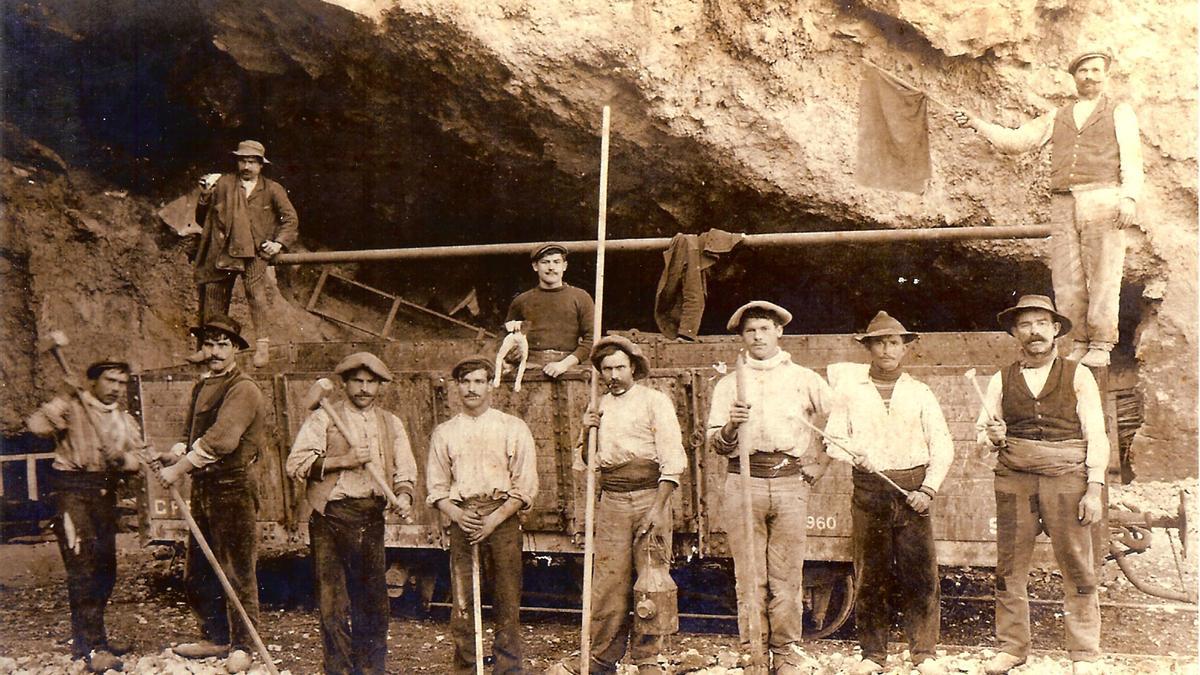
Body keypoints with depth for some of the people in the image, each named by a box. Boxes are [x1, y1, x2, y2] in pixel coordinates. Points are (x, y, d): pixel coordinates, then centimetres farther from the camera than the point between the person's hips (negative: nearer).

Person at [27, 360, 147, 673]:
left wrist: (124, 460, -14)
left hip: (105, 492, 7)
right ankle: (91, 647, -13)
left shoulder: (125, 420, 17)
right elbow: (37, 423, -18)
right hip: (72, 490, -7)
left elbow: (139, 453, 5)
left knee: (105, 566, 11)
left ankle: (91, 635, 26)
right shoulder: (70, 407, -2)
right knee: (82, 564, -13)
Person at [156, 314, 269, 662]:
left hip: (233, 488, -9)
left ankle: (243, 645, 7)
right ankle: (216, 637, 24)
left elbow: (221, 439, -21)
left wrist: (179, 469, -20)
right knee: (196, 571, 12)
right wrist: (174, 455, 2)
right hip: (202, 488, 9)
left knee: (236, 570, -2)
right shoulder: (202, 387, 17)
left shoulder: (243, 389, -11)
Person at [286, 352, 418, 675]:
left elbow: (405, 469, 13)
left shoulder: (391, 424, 15)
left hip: (372, 518, 3)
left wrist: (404, 495, -8)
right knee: (333, 599, -2)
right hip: (331, 518, -3)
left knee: (374, 600, 7)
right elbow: (296, 465, -6)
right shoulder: (323, 419, 3)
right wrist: (343, 460, -14)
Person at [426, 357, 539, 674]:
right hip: (462, 521, 2)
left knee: (507, 601, -1)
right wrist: (458, 515, -6)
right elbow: (436, 487, 12)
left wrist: (494, 519, -10)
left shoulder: (513, 428, 5)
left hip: (503, 519, -2)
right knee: (461, 602, 0)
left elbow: (525, 487, 1)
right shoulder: (444, 432, 13)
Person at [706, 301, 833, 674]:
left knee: (787, 577, 0)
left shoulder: (804, 379, 11)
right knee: (749, 577, 0)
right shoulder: (729, 384, 13)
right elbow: (716, 443, 7)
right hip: (743, 481, 1)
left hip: (790, 482, 0)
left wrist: (816, 466, 11)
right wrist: (731, 425, -14)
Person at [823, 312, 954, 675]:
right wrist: (856, 453, -14)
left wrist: (928, 489, -5)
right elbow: (833, 441, 7)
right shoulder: (850, 389, 8)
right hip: (869, 491, 0)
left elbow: (942, 445, 6)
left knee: (921, 573, -3)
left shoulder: (920, 393, 9)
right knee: (870, 575, 3)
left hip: (914, 490, 0)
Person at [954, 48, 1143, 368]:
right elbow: (1016, 140, 19)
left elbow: (1131, 158, 2)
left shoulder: (1120, 112, 13)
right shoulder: (1057, 118, 23)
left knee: (1103, 274, -7)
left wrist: (1129, 197, -13)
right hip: (1063, 205, 4)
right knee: (1066, 278, -2)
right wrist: (976, 123, 8)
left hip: (1103, 200, -4)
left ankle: (1101, 346, -3)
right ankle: (1077, 344, 4)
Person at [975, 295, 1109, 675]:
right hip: (1014, 478, 2)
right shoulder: (1002, 380, 13)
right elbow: (982, 431, 16)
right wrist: (991, 437, -8)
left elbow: (1096, 436, 4)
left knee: (1076, 565, -3)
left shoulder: (1077, 376, 8)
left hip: (1066, 476, -2)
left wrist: (1094, 488, -5)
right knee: (1010, 566, 2)